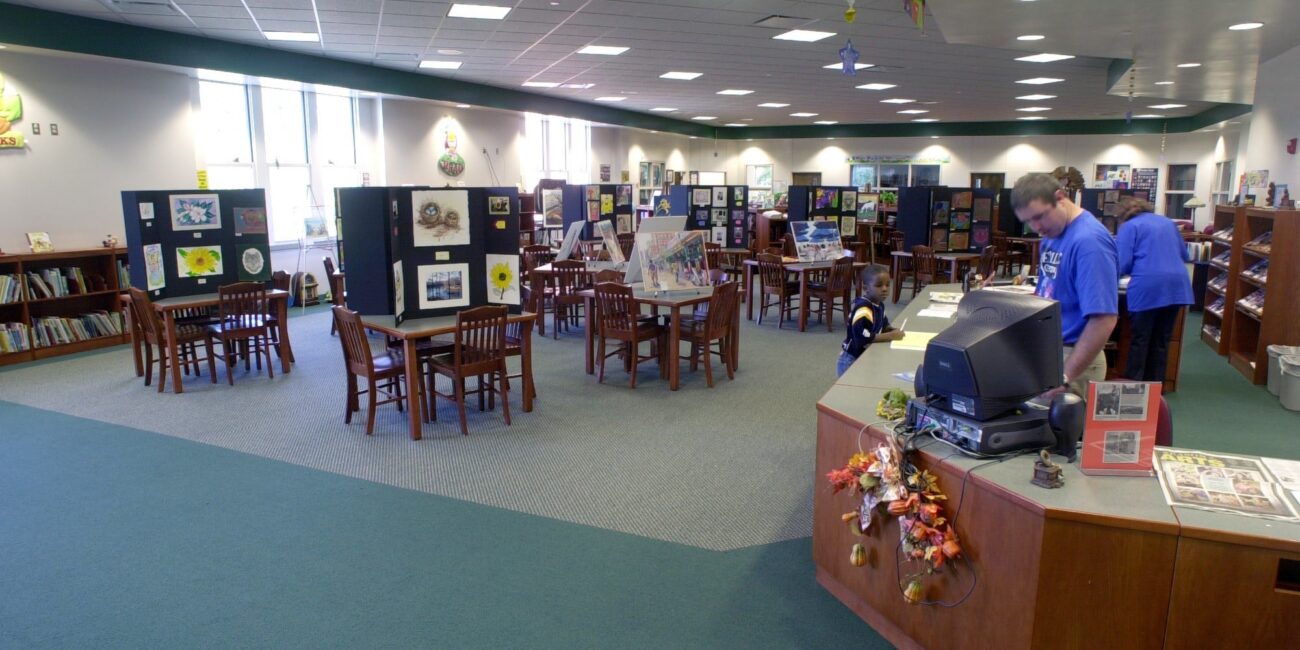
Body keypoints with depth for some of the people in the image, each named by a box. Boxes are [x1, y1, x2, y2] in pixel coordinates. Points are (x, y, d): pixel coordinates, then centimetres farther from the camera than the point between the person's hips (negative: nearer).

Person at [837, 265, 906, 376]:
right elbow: (864, 338, -34)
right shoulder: (863, 310, -27)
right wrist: (890, 336, -27)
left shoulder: (878, 305, 4)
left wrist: (892, 330, -3)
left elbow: (882, 325, 19)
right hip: (853, 361, -10)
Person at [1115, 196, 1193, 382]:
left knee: (1139, 341, 2)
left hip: (1147, 288, -5)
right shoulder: (1168, 222, 21)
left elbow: (1122, 264, -7)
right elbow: (1185, 255, 28)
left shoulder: (1129, 226, 2)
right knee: (1162, 340, 12)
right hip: (1176, 285, 5)